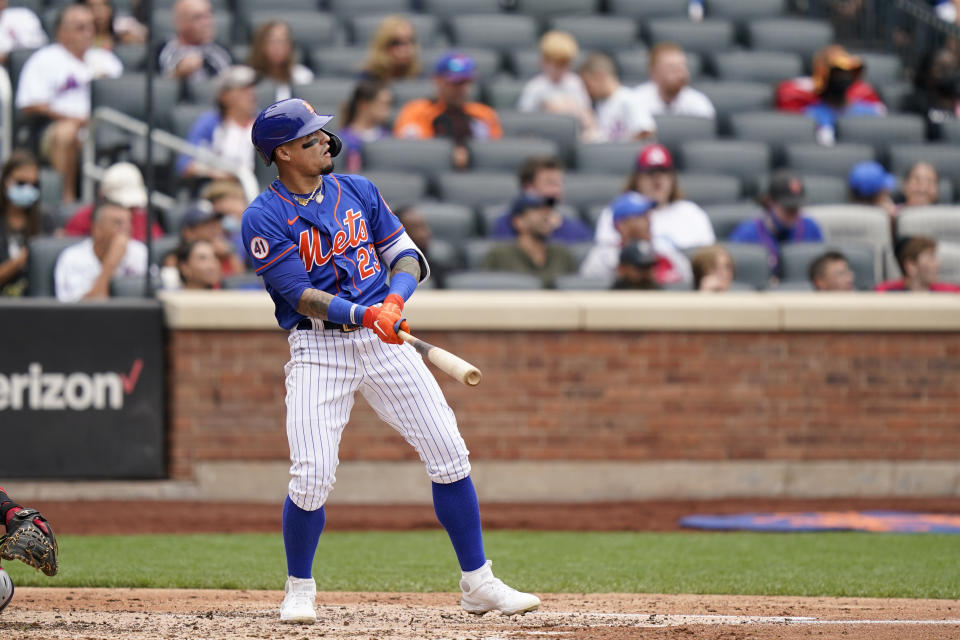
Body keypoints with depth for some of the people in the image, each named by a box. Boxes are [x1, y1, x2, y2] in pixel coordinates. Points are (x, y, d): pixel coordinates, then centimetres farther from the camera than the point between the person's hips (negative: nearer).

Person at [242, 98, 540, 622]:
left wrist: (394, 303, -12)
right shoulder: (264, 218, -6)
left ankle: (477, 583, 7)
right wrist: (363, 315, -28)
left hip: (384, 341, 4)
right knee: (311, 475, -15)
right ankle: (299, 588, 9)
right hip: (318, 347, -4)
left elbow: (406, 255, 10)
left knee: (448, 453, -2)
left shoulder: (358, 191, 10)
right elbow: (299, 295, -14)